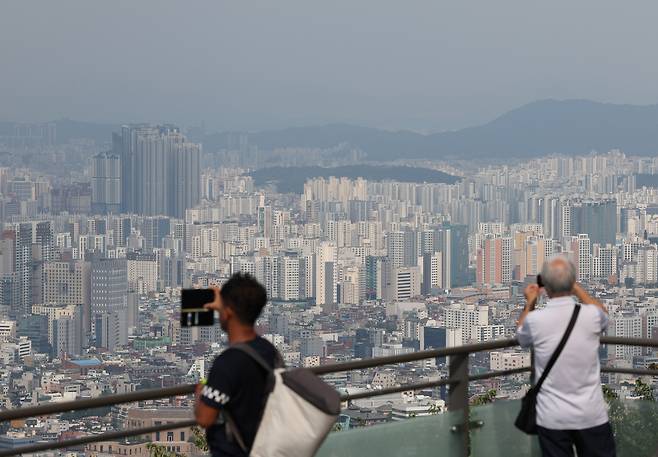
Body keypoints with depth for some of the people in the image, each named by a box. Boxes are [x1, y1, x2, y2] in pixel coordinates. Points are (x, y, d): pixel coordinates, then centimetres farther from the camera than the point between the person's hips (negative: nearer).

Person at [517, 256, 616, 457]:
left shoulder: (535, 320, -12)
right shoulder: (591, 315, -10)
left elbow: (521, 337, 14)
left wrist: (529, 304, 23)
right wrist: (577, 288, 23)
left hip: (552, 418, 0)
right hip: (591, 415, 0)